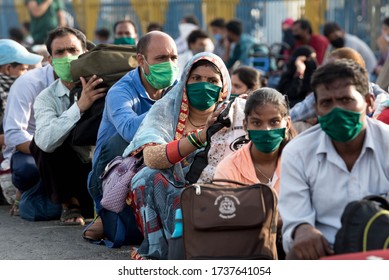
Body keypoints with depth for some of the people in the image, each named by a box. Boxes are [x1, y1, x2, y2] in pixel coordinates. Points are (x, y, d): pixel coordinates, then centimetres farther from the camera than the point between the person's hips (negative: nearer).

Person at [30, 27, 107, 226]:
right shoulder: (46, 98, -6)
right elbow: (45, 141, -26)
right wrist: (79, 106, -35)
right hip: (74, 172, 1)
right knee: (39, 142, -22)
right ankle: (70, 205, -2)